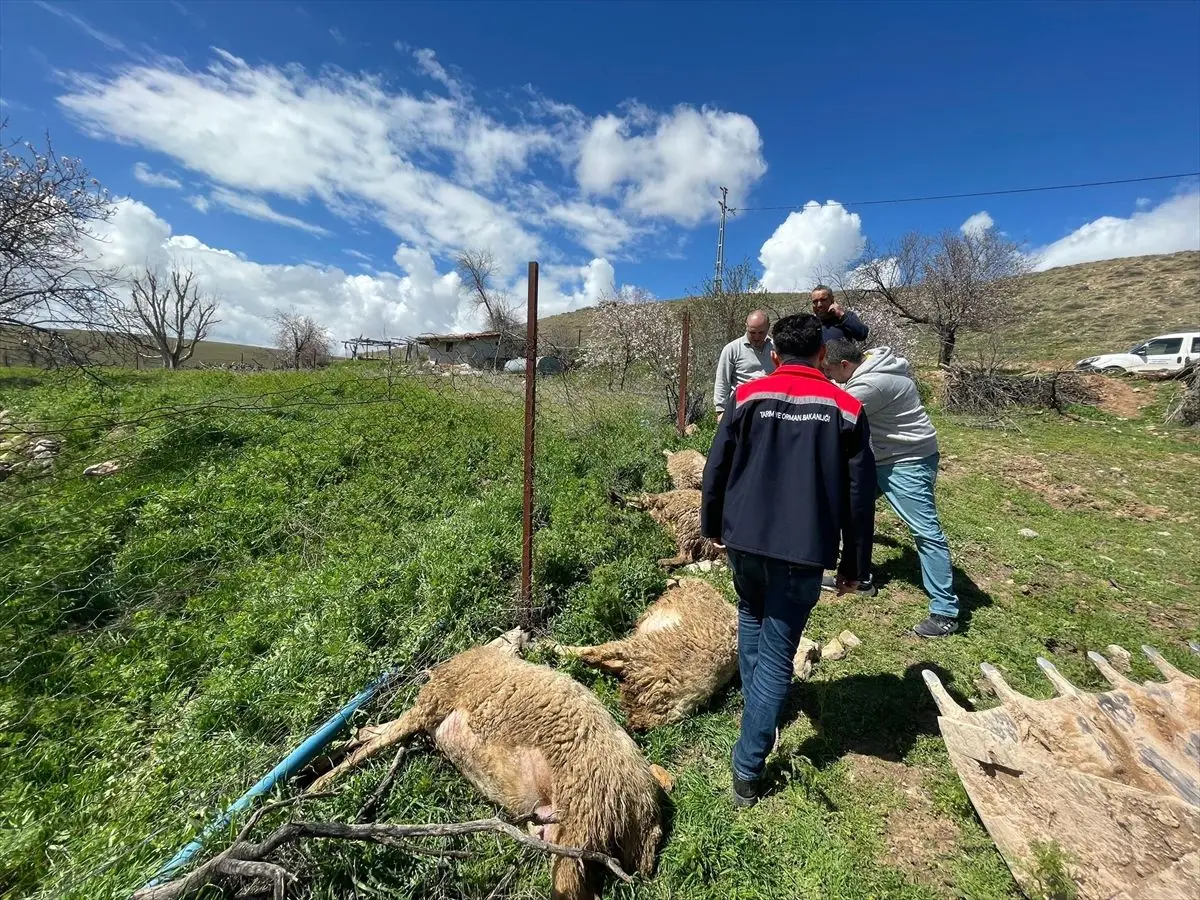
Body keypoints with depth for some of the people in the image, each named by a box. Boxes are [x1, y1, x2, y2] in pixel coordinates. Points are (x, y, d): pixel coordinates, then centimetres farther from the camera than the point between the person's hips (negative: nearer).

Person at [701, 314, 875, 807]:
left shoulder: (747, 396, -1)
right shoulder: (846, 408, 1)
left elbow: (717, 467, 1)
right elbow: (860, 494, 3)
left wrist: (713, 526, 16)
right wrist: (853, 564, 12)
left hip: (744, 540, 2)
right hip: (803, 552, -1)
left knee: (751, 619, 29)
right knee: (776, 655, 8)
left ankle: (754, 708, 42)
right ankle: (748, 767, 14)